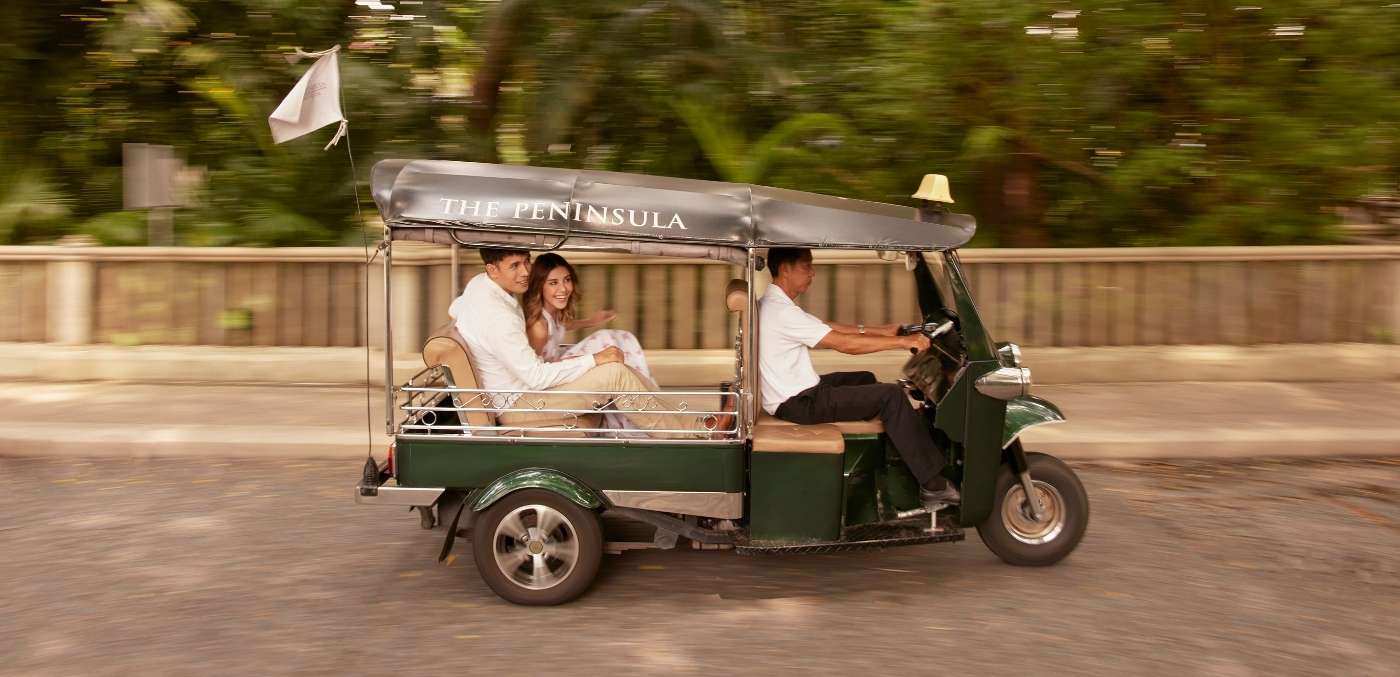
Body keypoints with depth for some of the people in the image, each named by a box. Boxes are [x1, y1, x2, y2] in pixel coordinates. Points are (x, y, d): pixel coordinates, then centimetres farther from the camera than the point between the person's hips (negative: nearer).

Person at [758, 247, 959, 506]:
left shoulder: (774, 304, 9)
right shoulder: (782, 312, -24)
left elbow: (829, 327, 13)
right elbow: (844, 344, -25)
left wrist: (882, 331, 9)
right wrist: (903, 341, -20)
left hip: (793, 392, 11)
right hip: (798, 404, -11)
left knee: (865, 379, 26)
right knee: (891, 395, -11)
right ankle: (933, 484, -6)